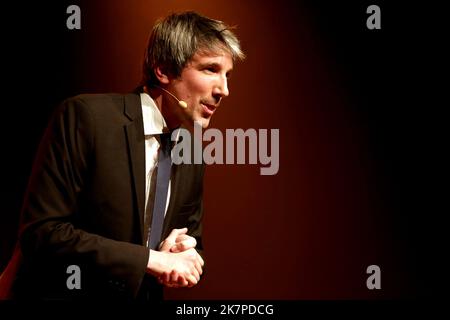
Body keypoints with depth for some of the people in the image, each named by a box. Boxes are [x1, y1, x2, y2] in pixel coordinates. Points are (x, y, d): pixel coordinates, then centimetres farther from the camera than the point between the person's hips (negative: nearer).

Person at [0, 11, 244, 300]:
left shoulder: (190, 157, 4)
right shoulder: (86, 116, -13)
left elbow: (192, 251, 13)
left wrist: (182, 253, -9)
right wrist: (151, 259, -20)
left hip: (141, 292, 5)